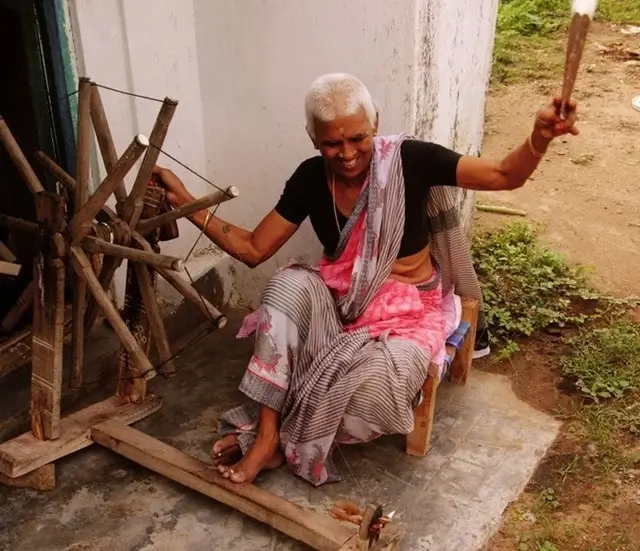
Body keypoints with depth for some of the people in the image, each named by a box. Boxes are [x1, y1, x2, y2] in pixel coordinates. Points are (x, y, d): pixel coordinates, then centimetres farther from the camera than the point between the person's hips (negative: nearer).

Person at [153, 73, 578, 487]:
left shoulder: (409, 159, -16)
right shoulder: (311, 179, -5)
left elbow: (505, 176, -19)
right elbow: (253, 249, -2)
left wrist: (540, 139, -42)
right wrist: (188, 204, -11)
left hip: (407, 309, -3)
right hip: (339, 300, 4)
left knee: (373, 391, -33)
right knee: (288, 286, -29)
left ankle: (289, 440, -2)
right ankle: (266, 435, -21)